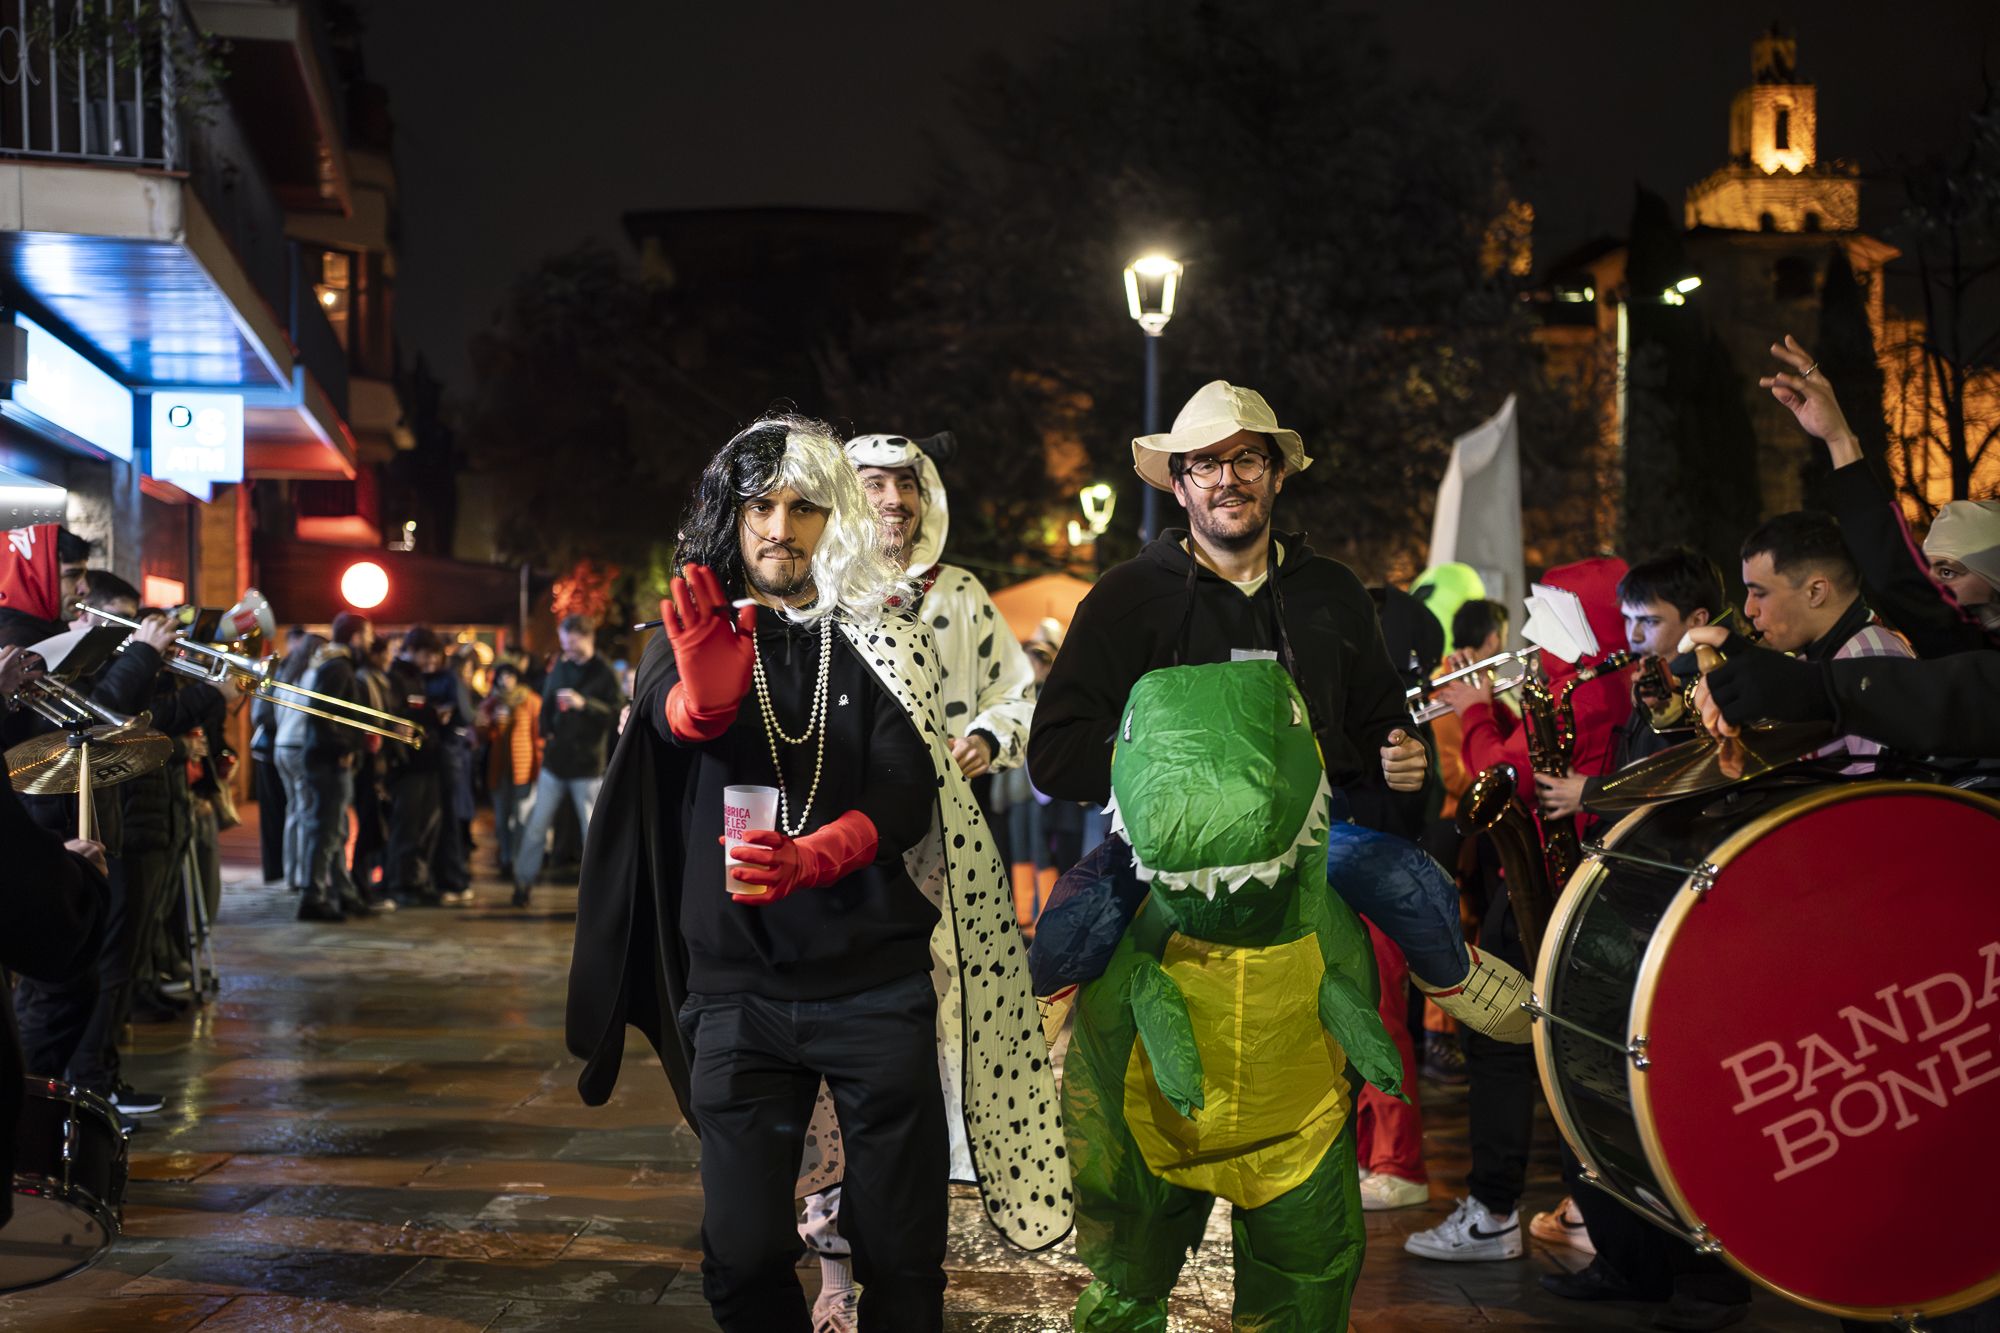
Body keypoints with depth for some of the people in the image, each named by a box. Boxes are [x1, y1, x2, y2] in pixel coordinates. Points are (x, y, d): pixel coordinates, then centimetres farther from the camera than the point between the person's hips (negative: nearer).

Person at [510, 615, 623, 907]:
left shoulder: (605, 674, -6)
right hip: (555, 762, 4)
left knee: (593, 831, 2)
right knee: (536, 826, 4)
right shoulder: (560, 667, 8)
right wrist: (546, 732, 4)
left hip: (587, 765, -4)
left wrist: (585, 704, -27)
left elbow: (618, 714, -16)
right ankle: (523, 881, 13)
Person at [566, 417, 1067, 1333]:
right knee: (744, 1257, -1)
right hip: (738, 989, 1)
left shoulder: (883, 640, 5)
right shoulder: (693, 635, 7)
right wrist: (701, 694, -42)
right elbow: (671, 718, -17)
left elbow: (906, 794, -9)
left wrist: (810, 858, -29)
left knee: (901, 1257, 2)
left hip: (877, 980, 0)